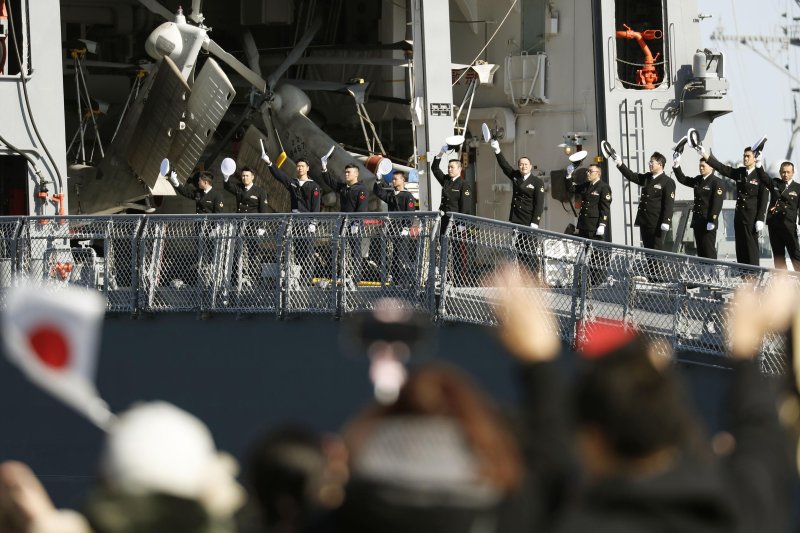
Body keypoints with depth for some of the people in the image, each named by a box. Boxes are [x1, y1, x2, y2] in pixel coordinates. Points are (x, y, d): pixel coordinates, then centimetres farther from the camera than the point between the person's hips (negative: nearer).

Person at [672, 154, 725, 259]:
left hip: (708, 222, -8)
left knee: (709, 250, -7)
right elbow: (683, 180, 25)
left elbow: (717, 203, -16)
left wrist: (712, 221, -21)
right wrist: (676, 166, 11)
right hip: (698, 221, 8)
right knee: (700, 250, 10)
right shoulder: (698, 180, 14)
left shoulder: (717, 182, -9)